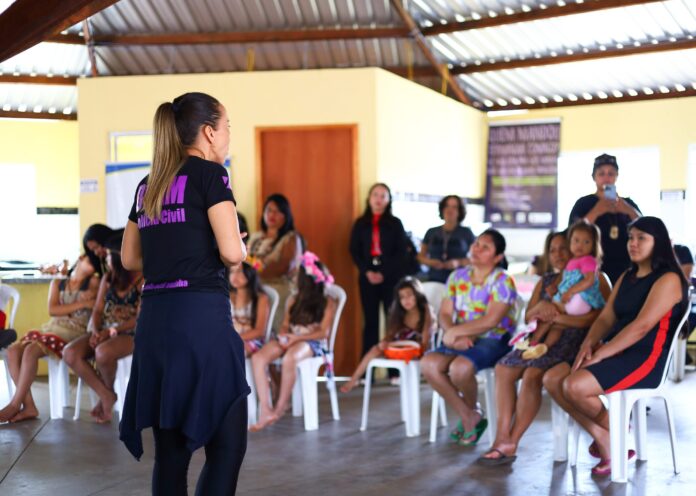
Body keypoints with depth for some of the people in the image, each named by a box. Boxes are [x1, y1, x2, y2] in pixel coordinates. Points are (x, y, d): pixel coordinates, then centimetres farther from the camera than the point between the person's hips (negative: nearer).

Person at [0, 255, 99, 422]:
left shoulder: (94, 284, 11)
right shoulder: (57, 283, 21)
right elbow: (52, 310, 4)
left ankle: (15, 405, -20)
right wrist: (82, 304, -6)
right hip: (51, 329, 5)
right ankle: (29, 406, -20)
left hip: (73, 333, -5)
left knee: (31, 351, -28)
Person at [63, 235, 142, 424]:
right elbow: (97, 311, 9)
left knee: (103, 352, -37)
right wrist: (95, 331, -12)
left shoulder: (142, 280, -7)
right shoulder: (108, 279, 14)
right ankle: (106, 395, -12)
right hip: (105, 332, 7)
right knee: (70, 353, -19)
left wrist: (112, 331, -21)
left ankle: (108, 391, -5)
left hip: (131, 335, -7)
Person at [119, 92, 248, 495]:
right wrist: (243, 247, 9)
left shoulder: (148, 185, 16)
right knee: (227, 445, -2)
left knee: (170, 450, 11)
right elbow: (231, 252, -12)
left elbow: (130, 259, 22)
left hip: (155, 319, 7)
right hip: (201, 317, -7)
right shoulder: (209, 174, -3)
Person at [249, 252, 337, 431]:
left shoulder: (327, 303, 4)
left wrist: (297, 338, -18)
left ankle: (280, 408, -24)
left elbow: (323, 332, -6)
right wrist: (284, 336, -8)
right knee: (258, 357, -26)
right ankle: (265, 410, -34)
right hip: (290, 340, 6)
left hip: (312, 343, -5)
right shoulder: (294, 300, 21)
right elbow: (285, 325, 17)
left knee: (289, 358, -42)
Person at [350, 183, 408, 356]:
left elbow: (401, 252, -1)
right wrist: (367, 272, -10)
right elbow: (354, 251, 6)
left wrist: (384, 273, -12)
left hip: (391, 277, -1)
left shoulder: (395, 223, 6)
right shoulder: (360, 223, 11)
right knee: (370, 321, 3)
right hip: (367, 278, 2)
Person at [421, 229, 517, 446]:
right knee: (428, 364, -21)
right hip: (462, 340, 6)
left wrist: (455, 332, -15)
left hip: (493, 341, -6)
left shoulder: (502, 281, -7)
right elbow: (445, 314, 6)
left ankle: (471, 410, 3)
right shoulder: (458, 277, 12)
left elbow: (490, 321, -18)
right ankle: (469, 418, -7)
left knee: (460, 368, -34)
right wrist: (456, 336, -15)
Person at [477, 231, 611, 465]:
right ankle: (503, 437, -19)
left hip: (572, 341, -7)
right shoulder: (545, 281, 23)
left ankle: (511, 444, -22)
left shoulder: (593, 279, 3)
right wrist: (541, 307, -6)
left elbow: (601, 316, -13)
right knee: (504, 367, -17)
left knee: (532, 373, -30)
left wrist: (559, 318, -18)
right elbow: (528, 317, 18)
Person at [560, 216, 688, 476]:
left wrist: (600, 354, -21)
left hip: (646, 358, -9)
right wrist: (588, 345, -9)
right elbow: (605, 318, 11)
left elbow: (641, 326, -19)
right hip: (615, 353, 9)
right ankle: (605, 442, -5)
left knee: (574, 386, -27)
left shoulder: (668, 279, -9)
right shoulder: (626, 278, 18)